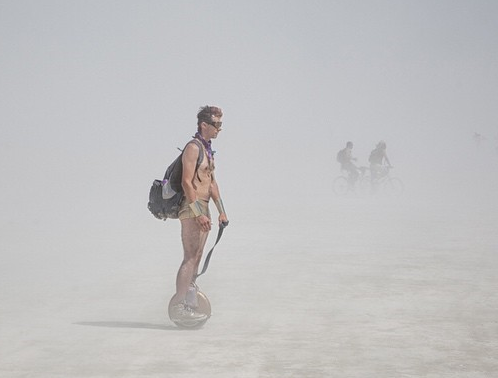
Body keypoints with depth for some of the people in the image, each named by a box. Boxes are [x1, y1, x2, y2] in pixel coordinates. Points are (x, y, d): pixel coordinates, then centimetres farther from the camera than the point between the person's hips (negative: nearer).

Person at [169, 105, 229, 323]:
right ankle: (178, 306, -11)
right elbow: (186, 182, -20)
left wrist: (221, 211, 22)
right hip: (192, 209, -10)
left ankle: (189, 301, 17)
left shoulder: (207, 150, 18)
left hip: (202, 208, 10)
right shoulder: (193, 148, -13)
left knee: (196, 257, 11)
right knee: (190, 258, -11)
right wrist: (198, 213, -23)